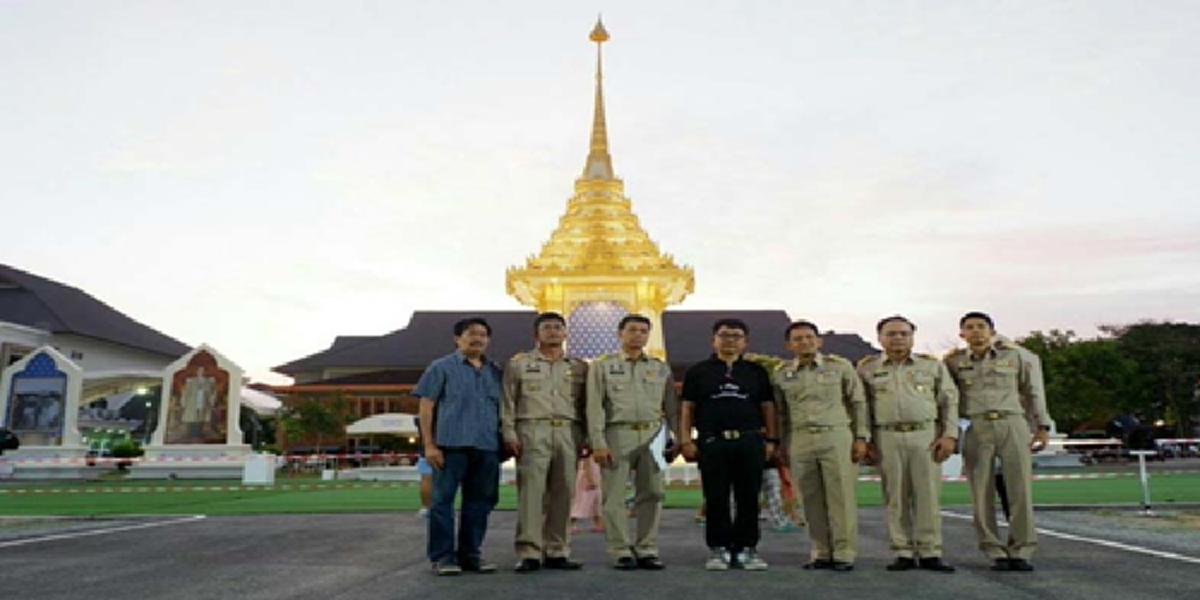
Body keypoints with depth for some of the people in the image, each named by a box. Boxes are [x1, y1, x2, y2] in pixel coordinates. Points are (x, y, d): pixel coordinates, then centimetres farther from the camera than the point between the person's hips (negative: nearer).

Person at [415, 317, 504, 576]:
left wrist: (506, 441, 12)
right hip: (450, 445, -4)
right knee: (443, 501, -1)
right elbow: (426, 407, -1)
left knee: (478, 503, 8)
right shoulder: (442, 367, 3)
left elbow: (503, 409, 21)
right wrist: (429, 445, -9)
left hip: (487, 447, 4)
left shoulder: (496, 372, 16)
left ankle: (470, 554, 19)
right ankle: (442, 556, 8)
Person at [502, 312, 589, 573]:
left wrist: (587, 438, 7)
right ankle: (529, 553, -5)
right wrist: (509, 434, -4)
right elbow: (508, 402, 6)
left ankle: (557, 552, 10)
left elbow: (586, 406, 16)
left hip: (569, 432, 3)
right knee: (531, 491, -9)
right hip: (532, 430, -3)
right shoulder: (519, 364, 11)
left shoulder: (579, 367, 17)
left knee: (563, 493, 2)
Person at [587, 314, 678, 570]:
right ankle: (621, 552, 6)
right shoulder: (602, 366, 8)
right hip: (618, 434, -2)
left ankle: (647, 550, 11)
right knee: (614, 496, -2)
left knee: (651, 494, 3)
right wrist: (598, 443, -8)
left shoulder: (661, 368, 16)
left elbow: (672, 408, 16)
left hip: (652, 435, 3)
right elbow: (595, 407, 1)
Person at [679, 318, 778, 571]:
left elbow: (768, 407, 13)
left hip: (749, 442, 1)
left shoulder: (756, 372, 14)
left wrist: (771, 440, 5)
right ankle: (718, 550, 12)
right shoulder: (698, 372, 11)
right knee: (716, 500, 2)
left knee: (749, 498, 3)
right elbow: (687, 409, 8)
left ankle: (747, 548, 14)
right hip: (712, 443, -1)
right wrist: (686, 440, -2)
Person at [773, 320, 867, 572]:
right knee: (812, 500, 5)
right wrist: (782, 444, 14)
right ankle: (822, 553, 15)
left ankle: (844, 553, 4)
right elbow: (780, 412, 17)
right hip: (800, 440, 3)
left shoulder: (840, 366, 5)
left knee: (842, 496, -3)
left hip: (837, 437, -2)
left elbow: (858, 402, 6)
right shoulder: (782, 373, 11)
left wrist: (861, 437, 0)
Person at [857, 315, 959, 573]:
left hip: (926, 435, 0)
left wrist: (950, 435, -2)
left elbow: (949, 401, 8)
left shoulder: (933, 365, 11)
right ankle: (903, 553, 8)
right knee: (895, 496, 1)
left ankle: (930, 553, 7)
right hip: (887, 438, 0)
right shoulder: (867, 368, 10)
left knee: (928, 494, -2)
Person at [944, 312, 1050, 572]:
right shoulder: (954, 362, 8)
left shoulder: (1015, 356, 9)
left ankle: (1020, 551, 6)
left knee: (1020, 489, -3)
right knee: (982, 494, -1)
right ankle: (996, 552, 8)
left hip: (1012, 425, 0)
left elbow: (1033, 391, 15)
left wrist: (1042, 426, 12)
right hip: (975, 428, 0)